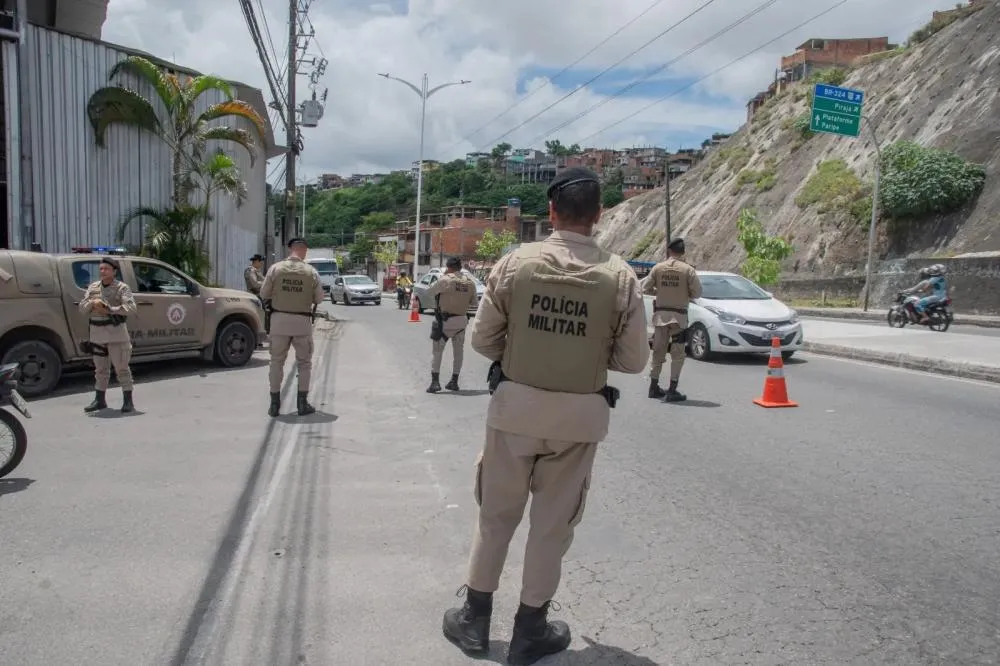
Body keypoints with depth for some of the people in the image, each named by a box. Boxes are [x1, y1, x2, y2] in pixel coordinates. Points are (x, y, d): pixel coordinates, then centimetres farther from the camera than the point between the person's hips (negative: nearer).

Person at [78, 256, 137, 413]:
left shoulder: (122, 287, -5)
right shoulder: (93, 287, 12)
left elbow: (131, 308, -17)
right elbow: (82, 307, 8)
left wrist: (110, 310, -24)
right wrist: (92, 303, -13)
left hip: (116, 331, -6)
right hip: (97, 332, 6)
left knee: (121, 367, -4)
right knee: (100, 368, 14)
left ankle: (128, 401, 1)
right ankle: (100, 400, 22)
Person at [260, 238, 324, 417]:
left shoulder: (275, 268, -4)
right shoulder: (311, 272, -5)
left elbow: (264, 294, 0)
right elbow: (319, 298, -1)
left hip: (279, 319, 1)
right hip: (302, 321, -1)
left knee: (276, 361, 12)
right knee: (304, 362, 12)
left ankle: (274, 403, 14)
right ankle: (302, 403, 13)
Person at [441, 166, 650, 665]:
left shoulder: (516, 263, -8)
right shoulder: (620, 277, -9)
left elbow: (482, 337, -4)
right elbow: (633, 360, -4)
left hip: (515, 404, 1)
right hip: (579, 414, 0)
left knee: (496, 513, 17)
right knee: (553, 523, 14)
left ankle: (475, 617, 32)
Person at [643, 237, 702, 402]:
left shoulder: (658, 268, -1)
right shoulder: (688, 270, -8)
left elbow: (645, 288, 1)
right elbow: (697, 293, -8)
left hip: (660, 314, 3)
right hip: (678, 316, -3)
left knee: (658, 351, 14)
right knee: (677, 354, 3)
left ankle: (654, 387, 21)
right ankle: (672, 391, 0)